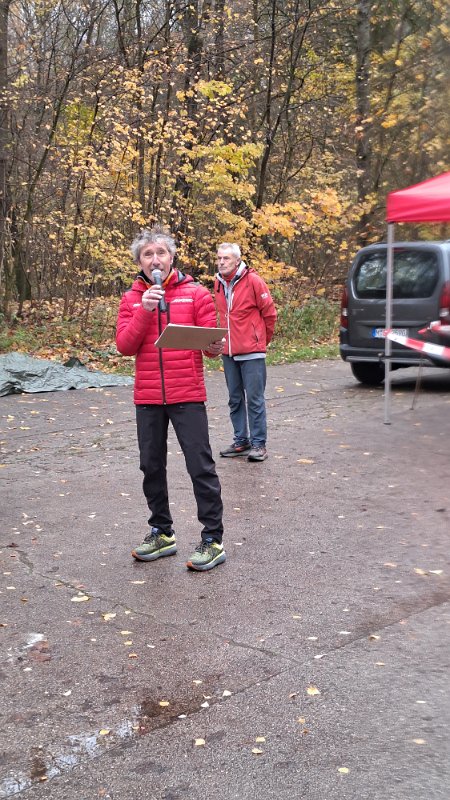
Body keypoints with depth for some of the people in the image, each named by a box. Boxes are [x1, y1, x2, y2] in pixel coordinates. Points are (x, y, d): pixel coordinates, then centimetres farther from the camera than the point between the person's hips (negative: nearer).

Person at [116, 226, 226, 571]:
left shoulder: (196, 293, 1)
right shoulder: (132, 299, 7)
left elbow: (211, 340, -1)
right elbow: (125, 346, -4)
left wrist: (215, 347, -24)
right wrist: (145, 311, -15)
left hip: (187, 395, -3)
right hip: (147, 397, 4)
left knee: (201, 466, -3)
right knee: (152, 467, 12)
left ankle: (213, 539, 7)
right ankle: (162, 532, 28)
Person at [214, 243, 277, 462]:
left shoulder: (252, 280, -9)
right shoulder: (218, 283, 9)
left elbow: (270, 312, -4)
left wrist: (262, 339, 6)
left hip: (252, 352, -6)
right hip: (228, 352, 6)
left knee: (254, 399, -3)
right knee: (235, 399, 12)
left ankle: (258, 444, 5)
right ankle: (241, 441, 22)